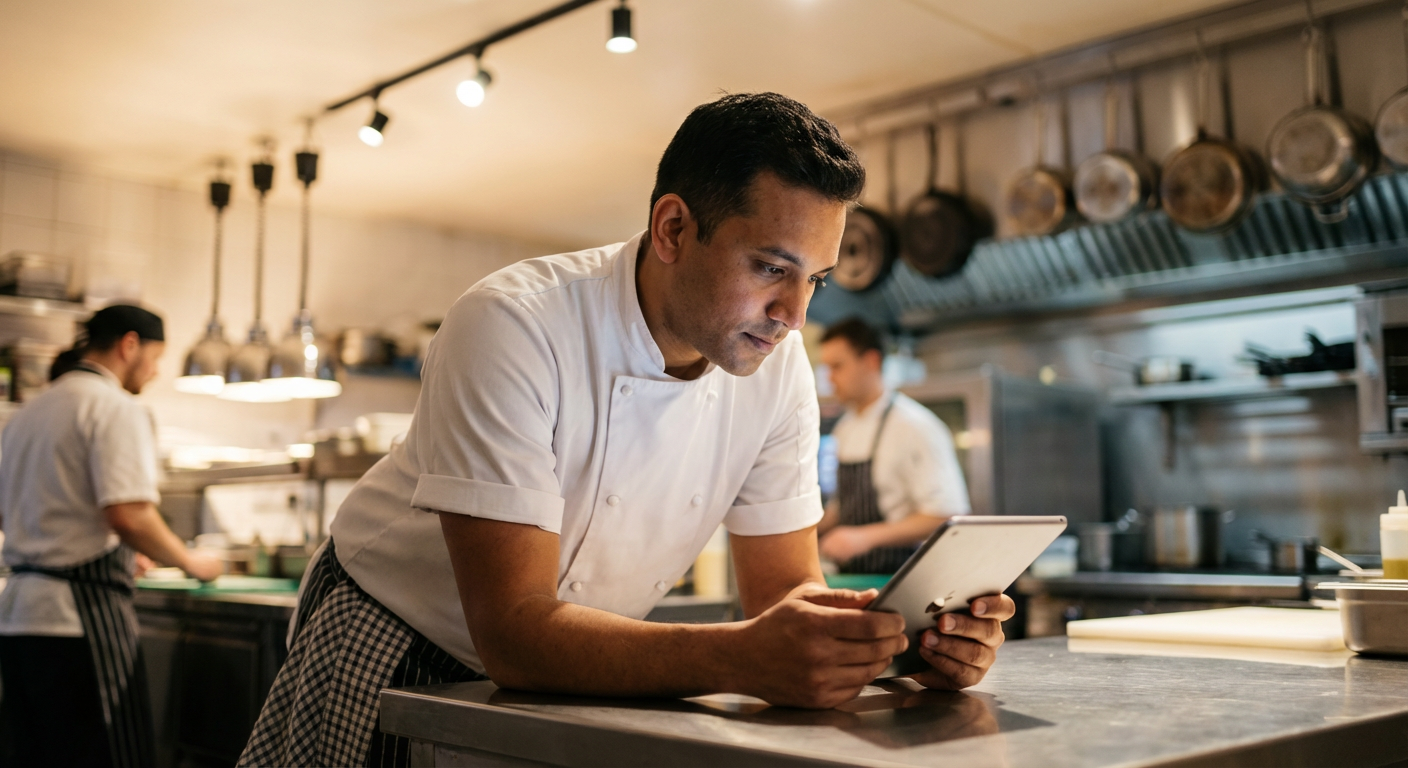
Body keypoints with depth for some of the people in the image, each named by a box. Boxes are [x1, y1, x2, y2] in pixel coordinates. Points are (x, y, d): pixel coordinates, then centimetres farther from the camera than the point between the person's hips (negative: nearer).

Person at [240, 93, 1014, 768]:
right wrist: (742, 658, -45)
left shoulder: (777, 364, -12)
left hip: (576, 670, 4)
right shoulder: (510, 329, -28)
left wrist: (911, 632, -27)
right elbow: (515, 631, -32)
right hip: (396, 657, -3)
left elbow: (784, 591, -8)